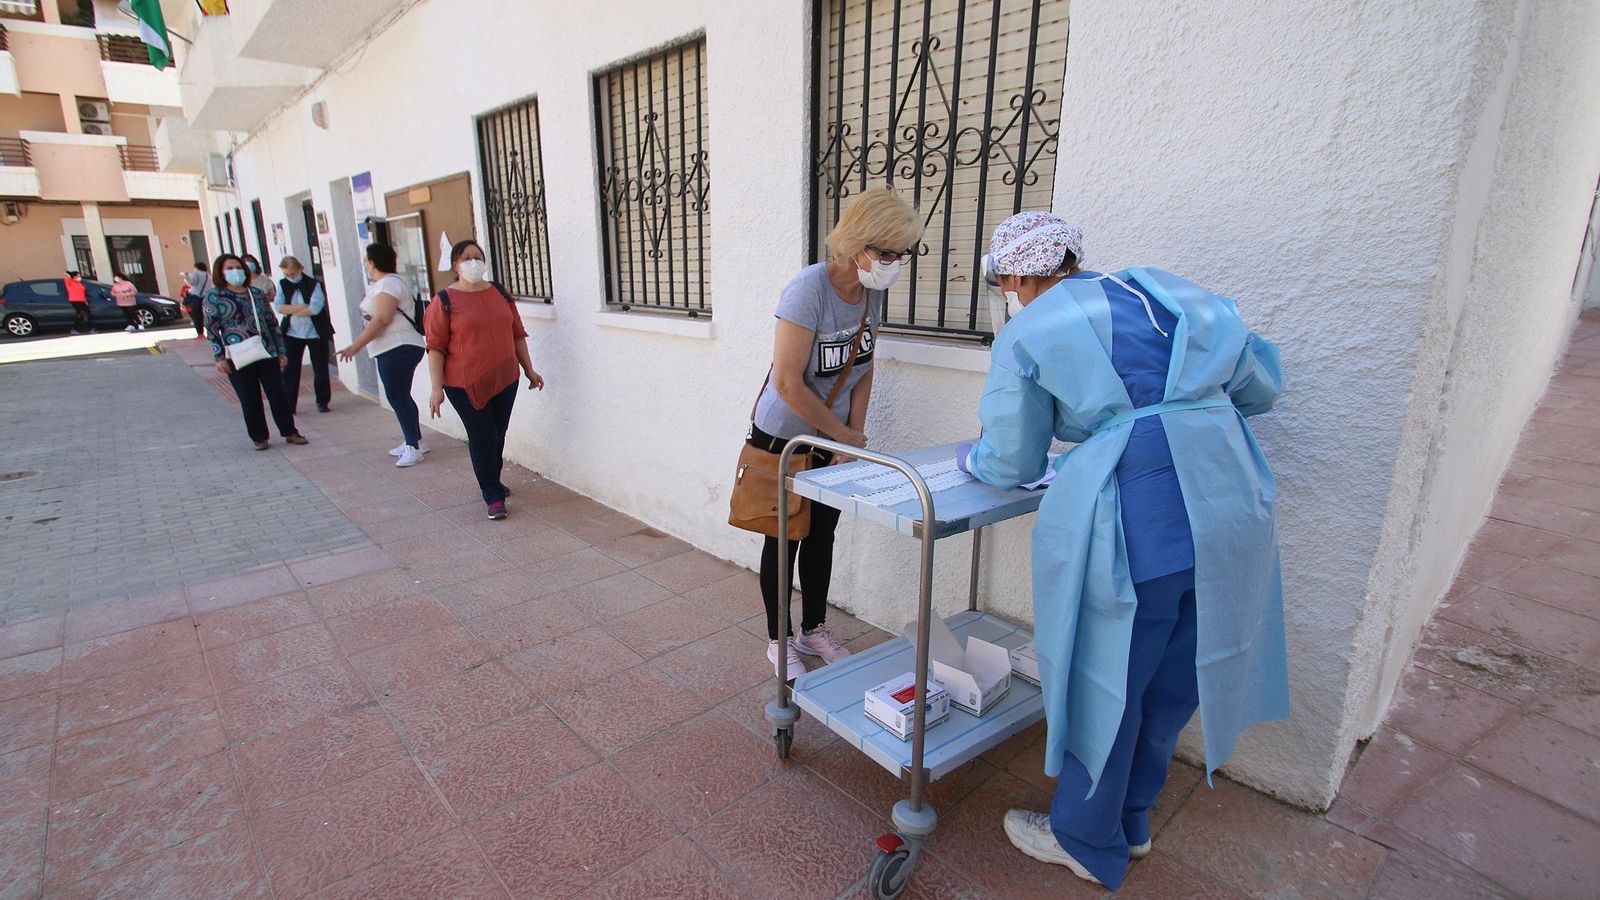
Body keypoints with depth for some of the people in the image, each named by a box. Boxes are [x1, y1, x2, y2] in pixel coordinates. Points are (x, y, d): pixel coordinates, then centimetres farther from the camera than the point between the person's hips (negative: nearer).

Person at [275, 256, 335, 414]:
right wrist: (302, 307, -18)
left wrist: (290, 310, -9)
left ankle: (322, 401, 20)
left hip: (316, 334, -3)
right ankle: (288, 404, 9)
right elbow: (278, 307, -8)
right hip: (291, 334, 3)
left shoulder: (315, 285, -7)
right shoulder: (282, 285, 3)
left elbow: (315, 308, -19)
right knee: (289, 370, 2)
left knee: (320, 370, 6)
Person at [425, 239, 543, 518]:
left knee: (498, 436, 14)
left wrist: (529, 370, 14)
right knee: (482, 438, -1)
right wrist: (436, 387, -12)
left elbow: (517, 334, 14)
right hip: (466, 385, -4)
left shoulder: (500, 293, 8)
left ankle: (491, 482, 35)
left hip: (504, 380, 4)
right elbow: (436, 347, -7)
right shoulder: (444, 302, -5)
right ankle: (493, 497, 9)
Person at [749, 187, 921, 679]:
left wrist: (854, 433, -4)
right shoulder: (809, 289, -27)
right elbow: (788, 383, -27)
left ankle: (813, 630, 35)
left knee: (822, 533, 16)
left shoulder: (870, 291, -4)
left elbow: (862, 368, 5)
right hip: (783, 436, -6)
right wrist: (843, 435, -16)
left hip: (832, 439, 7)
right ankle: (779, 640, 26)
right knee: (784, 538, 7)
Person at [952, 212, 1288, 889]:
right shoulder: (1167, 293, 17)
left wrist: (970, 458, 27)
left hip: (1132, 518, -6)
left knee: (1106, 681, 13)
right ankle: (1131, 820, 44)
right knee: (1172, 677, 21)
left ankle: (1086, 841, 35)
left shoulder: (1026, 334, 2)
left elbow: (1014, 464, 6)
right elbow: (1262, 383, 21)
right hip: (1231, 502, 7)